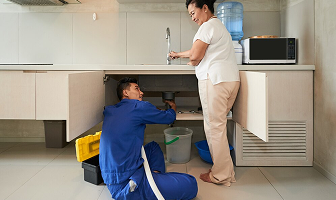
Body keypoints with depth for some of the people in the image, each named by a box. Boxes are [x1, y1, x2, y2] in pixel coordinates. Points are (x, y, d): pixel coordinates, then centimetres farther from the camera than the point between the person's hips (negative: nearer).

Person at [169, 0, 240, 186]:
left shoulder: (208, 26, -5)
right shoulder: (218, 25, 27)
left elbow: (196, 56, -10)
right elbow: (199, 48, 35)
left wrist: (191, 63, 12)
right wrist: (178, 54, 42)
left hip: (214, 80, -10)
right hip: (231, 79, 10)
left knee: (214, 126, -4)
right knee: (218, 124, 11)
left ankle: (221, 175, 4)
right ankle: (226, 170, 17)